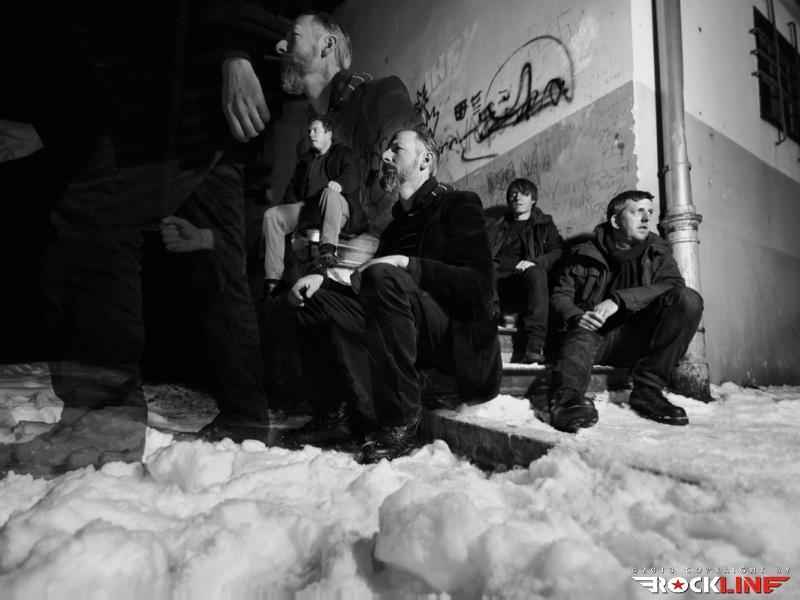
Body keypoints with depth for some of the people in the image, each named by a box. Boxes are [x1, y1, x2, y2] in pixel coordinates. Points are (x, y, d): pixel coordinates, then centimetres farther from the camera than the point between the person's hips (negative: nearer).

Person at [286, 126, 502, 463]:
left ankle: (401, 422, -25)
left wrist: (405, 263, -22)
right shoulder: (398, 221, 23)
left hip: (459, 340, -6)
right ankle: (340, 410, -10)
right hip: (414, 343, 7)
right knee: (314, 298, -4)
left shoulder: (458, 205, 2)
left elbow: (480, 286, -15)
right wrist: (322, 278, -2)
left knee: (384, 278, -32)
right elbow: (365, 293, 15)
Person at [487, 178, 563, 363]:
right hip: (496, 276, 1)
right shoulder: (496, 227, 36)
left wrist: (535, 262, -11)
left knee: (535, 272, -38)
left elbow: (558, 253, 11)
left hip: (524, 280, -1)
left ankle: (534, 343, -46)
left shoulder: (545, 226, 29)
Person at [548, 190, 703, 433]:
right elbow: (561, 294, 7)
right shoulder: (585, 254, 10)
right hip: (596, 333, -1)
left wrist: (619, 299, -23)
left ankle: (647, 389, -23)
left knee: (688, 299, -21)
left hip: (638, 338, 2)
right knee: (581, 340, -35)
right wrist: (577, 316, -18)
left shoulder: (658, 252, 13)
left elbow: (673, 285, -7)